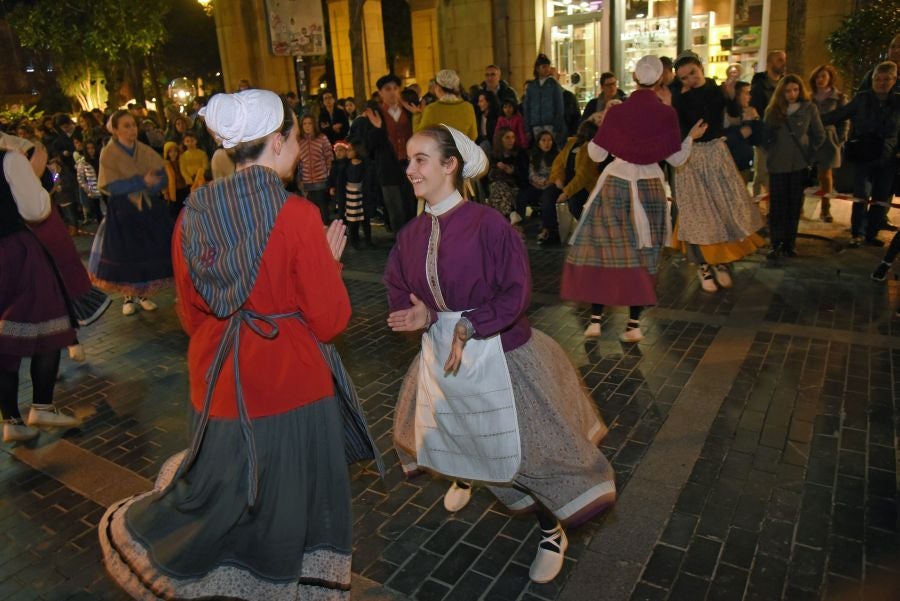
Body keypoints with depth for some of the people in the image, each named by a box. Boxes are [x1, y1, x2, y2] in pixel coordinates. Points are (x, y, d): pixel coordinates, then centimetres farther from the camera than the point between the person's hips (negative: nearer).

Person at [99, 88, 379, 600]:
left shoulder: (194, 215, -1)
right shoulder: (298, 215, -18)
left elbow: (191, 316, 8)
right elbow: (330, 321, -14)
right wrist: (330, 261, 0)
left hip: (218, 389, 5)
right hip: (291, 390, -5)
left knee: (222, 500, 26)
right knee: (292, 508, 16)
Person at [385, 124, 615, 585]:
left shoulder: (487, 223, -21)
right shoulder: (412, 233, -3)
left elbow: (516, 294, -20)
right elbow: (398, 292, 2)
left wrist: (468, 327, -24)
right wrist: (421, 316, -18)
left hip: (495, 354, -5)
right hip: (440, 354, 6)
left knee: (520, 447, 5)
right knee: (446, 429, 25)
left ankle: (552, 532, 31)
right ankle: (461, 477, 61)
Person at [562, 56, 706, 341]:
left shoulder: (616, 111, -8)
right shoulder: (667, 113, -5)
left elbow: (597, 154, -4)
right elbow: (676, 159, 1)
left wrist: (602, 125, 12)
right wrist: (691, 137, 19)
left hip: (616, 184, -1)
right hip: (650, 187, 1)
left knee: (601, 248, 8)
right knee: (642, 255, 9)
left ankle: (595, 319, 6)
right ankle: (634, 324, 8)